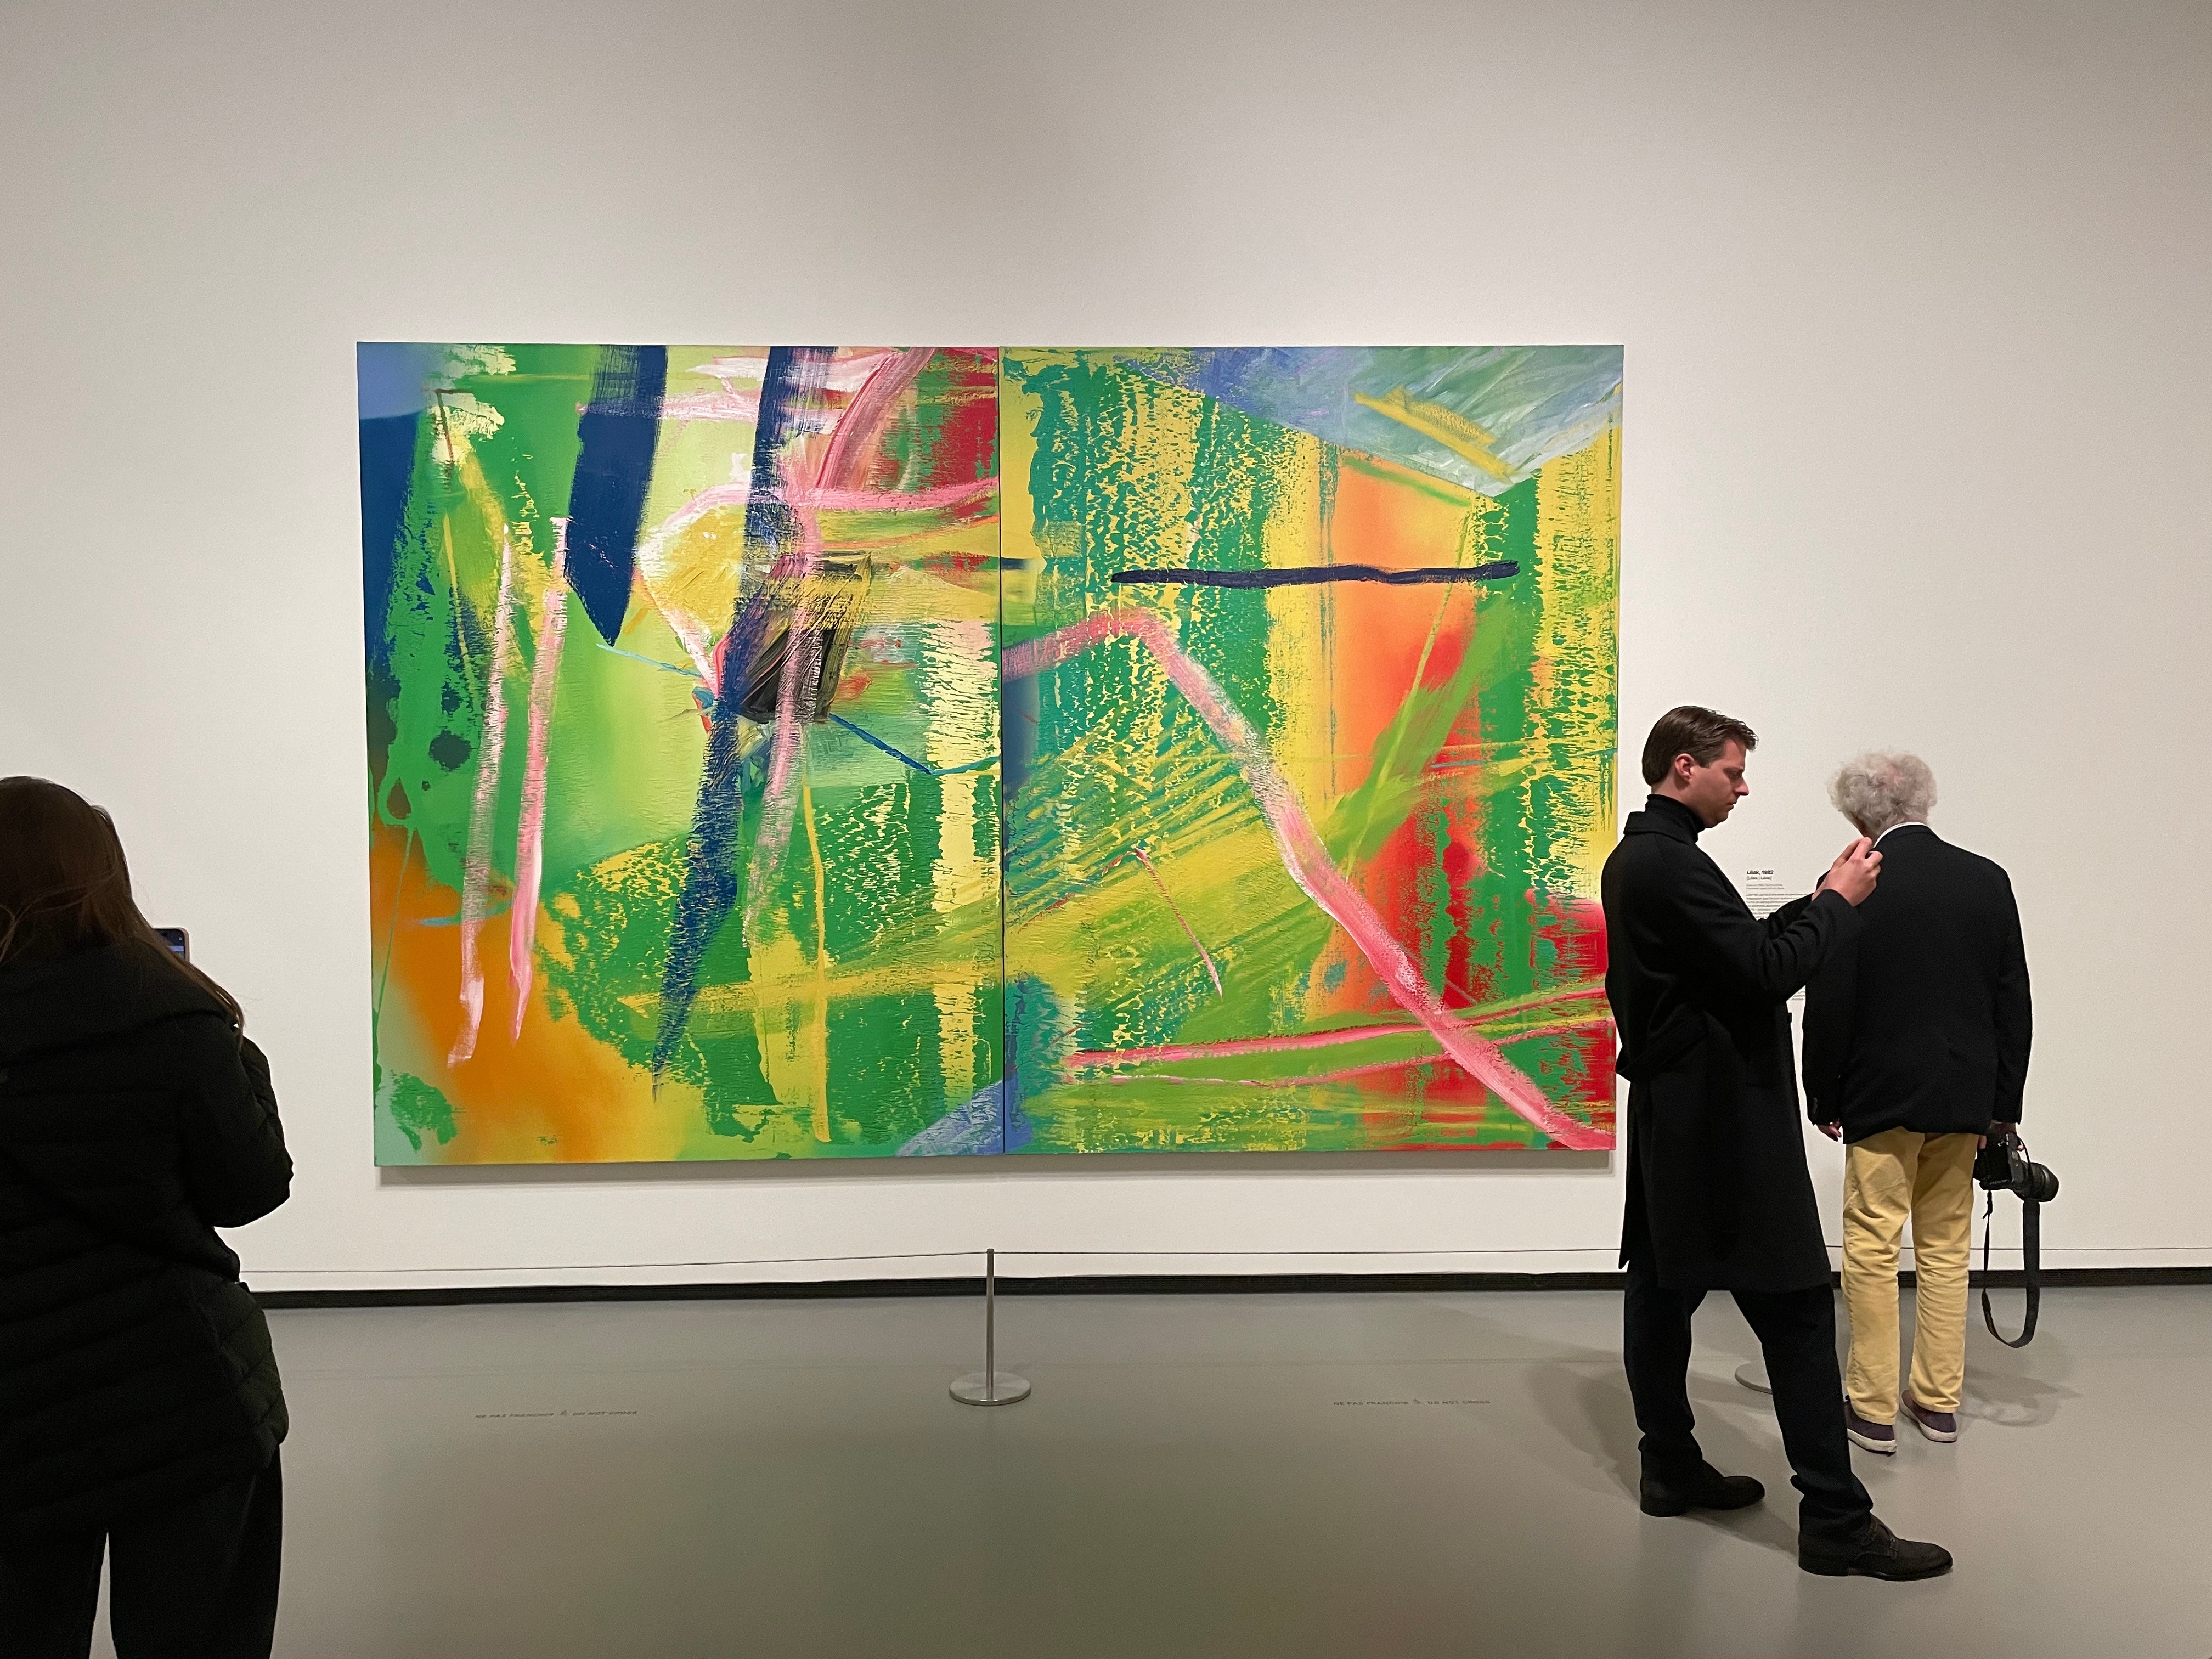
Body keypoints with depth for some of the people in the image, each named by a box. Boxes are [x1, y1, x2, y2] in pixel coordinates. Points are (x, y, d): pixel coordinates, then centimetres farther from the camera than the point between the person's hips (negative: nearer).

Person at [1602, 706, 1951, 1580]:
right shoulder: (1673, 864, -20)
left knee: (1663, 1288, 13)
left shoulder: (1635, 857, 13)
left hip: (1670, 1115, 11)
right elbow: (1768, 971, -21)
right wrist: (1839, 902, -7)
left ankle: (1670, 1467, 23)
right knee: (1795, 1309, -5)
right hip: (1723, 1119, -11)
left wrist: (1819, 898, 9)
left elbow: (1739, 948, 16)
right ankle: (1836, 1520, 1)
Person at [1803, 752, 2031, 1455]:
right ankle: (1939, 1400, 23)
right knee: (1947, 1248, 14)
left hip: (1881, 1097, -5)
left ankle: (1873, 1409, 11)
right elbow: (2014, 1002, 5)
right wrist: (2004, 1104, 11)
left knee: (1873, 1251, 4)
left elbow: (1828, 1009, -11)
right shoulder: (1989, 880, 1)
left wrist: (1823, 1100, 1)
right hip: (1967, 1098, 5)